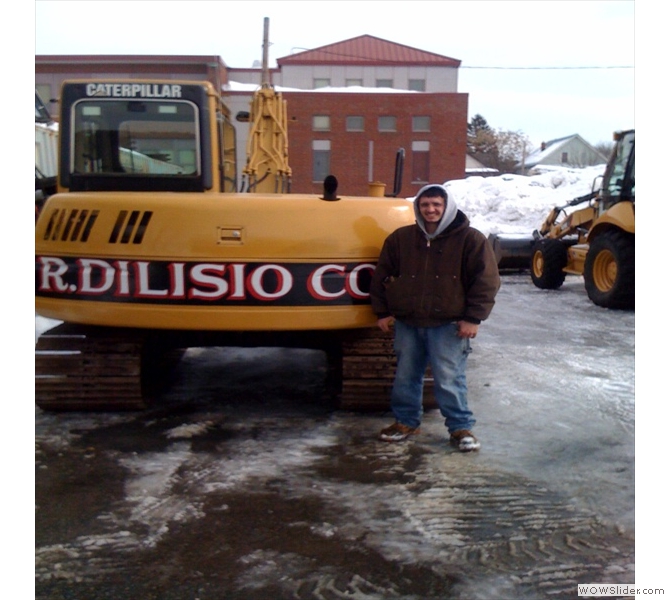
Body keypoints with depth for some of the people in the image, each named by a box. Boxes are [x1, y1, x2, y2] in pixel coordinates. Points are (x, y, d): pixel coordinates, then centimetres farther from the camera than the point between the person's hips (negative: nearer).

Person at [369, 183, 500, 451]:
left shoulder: (471, 239, -3)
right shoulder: (400, 238, 8)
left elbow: (486, 280, -5)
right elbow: (382, 276, 14)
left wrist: (473, 318, -10)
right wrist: (382, 311, 10)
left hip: (448, 325, -4)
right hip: (407, 323, 4)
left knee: (449, 380, -3)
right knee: (405, 376, 13)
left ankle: (461, 427, 13)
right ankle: (406, 422, 29)